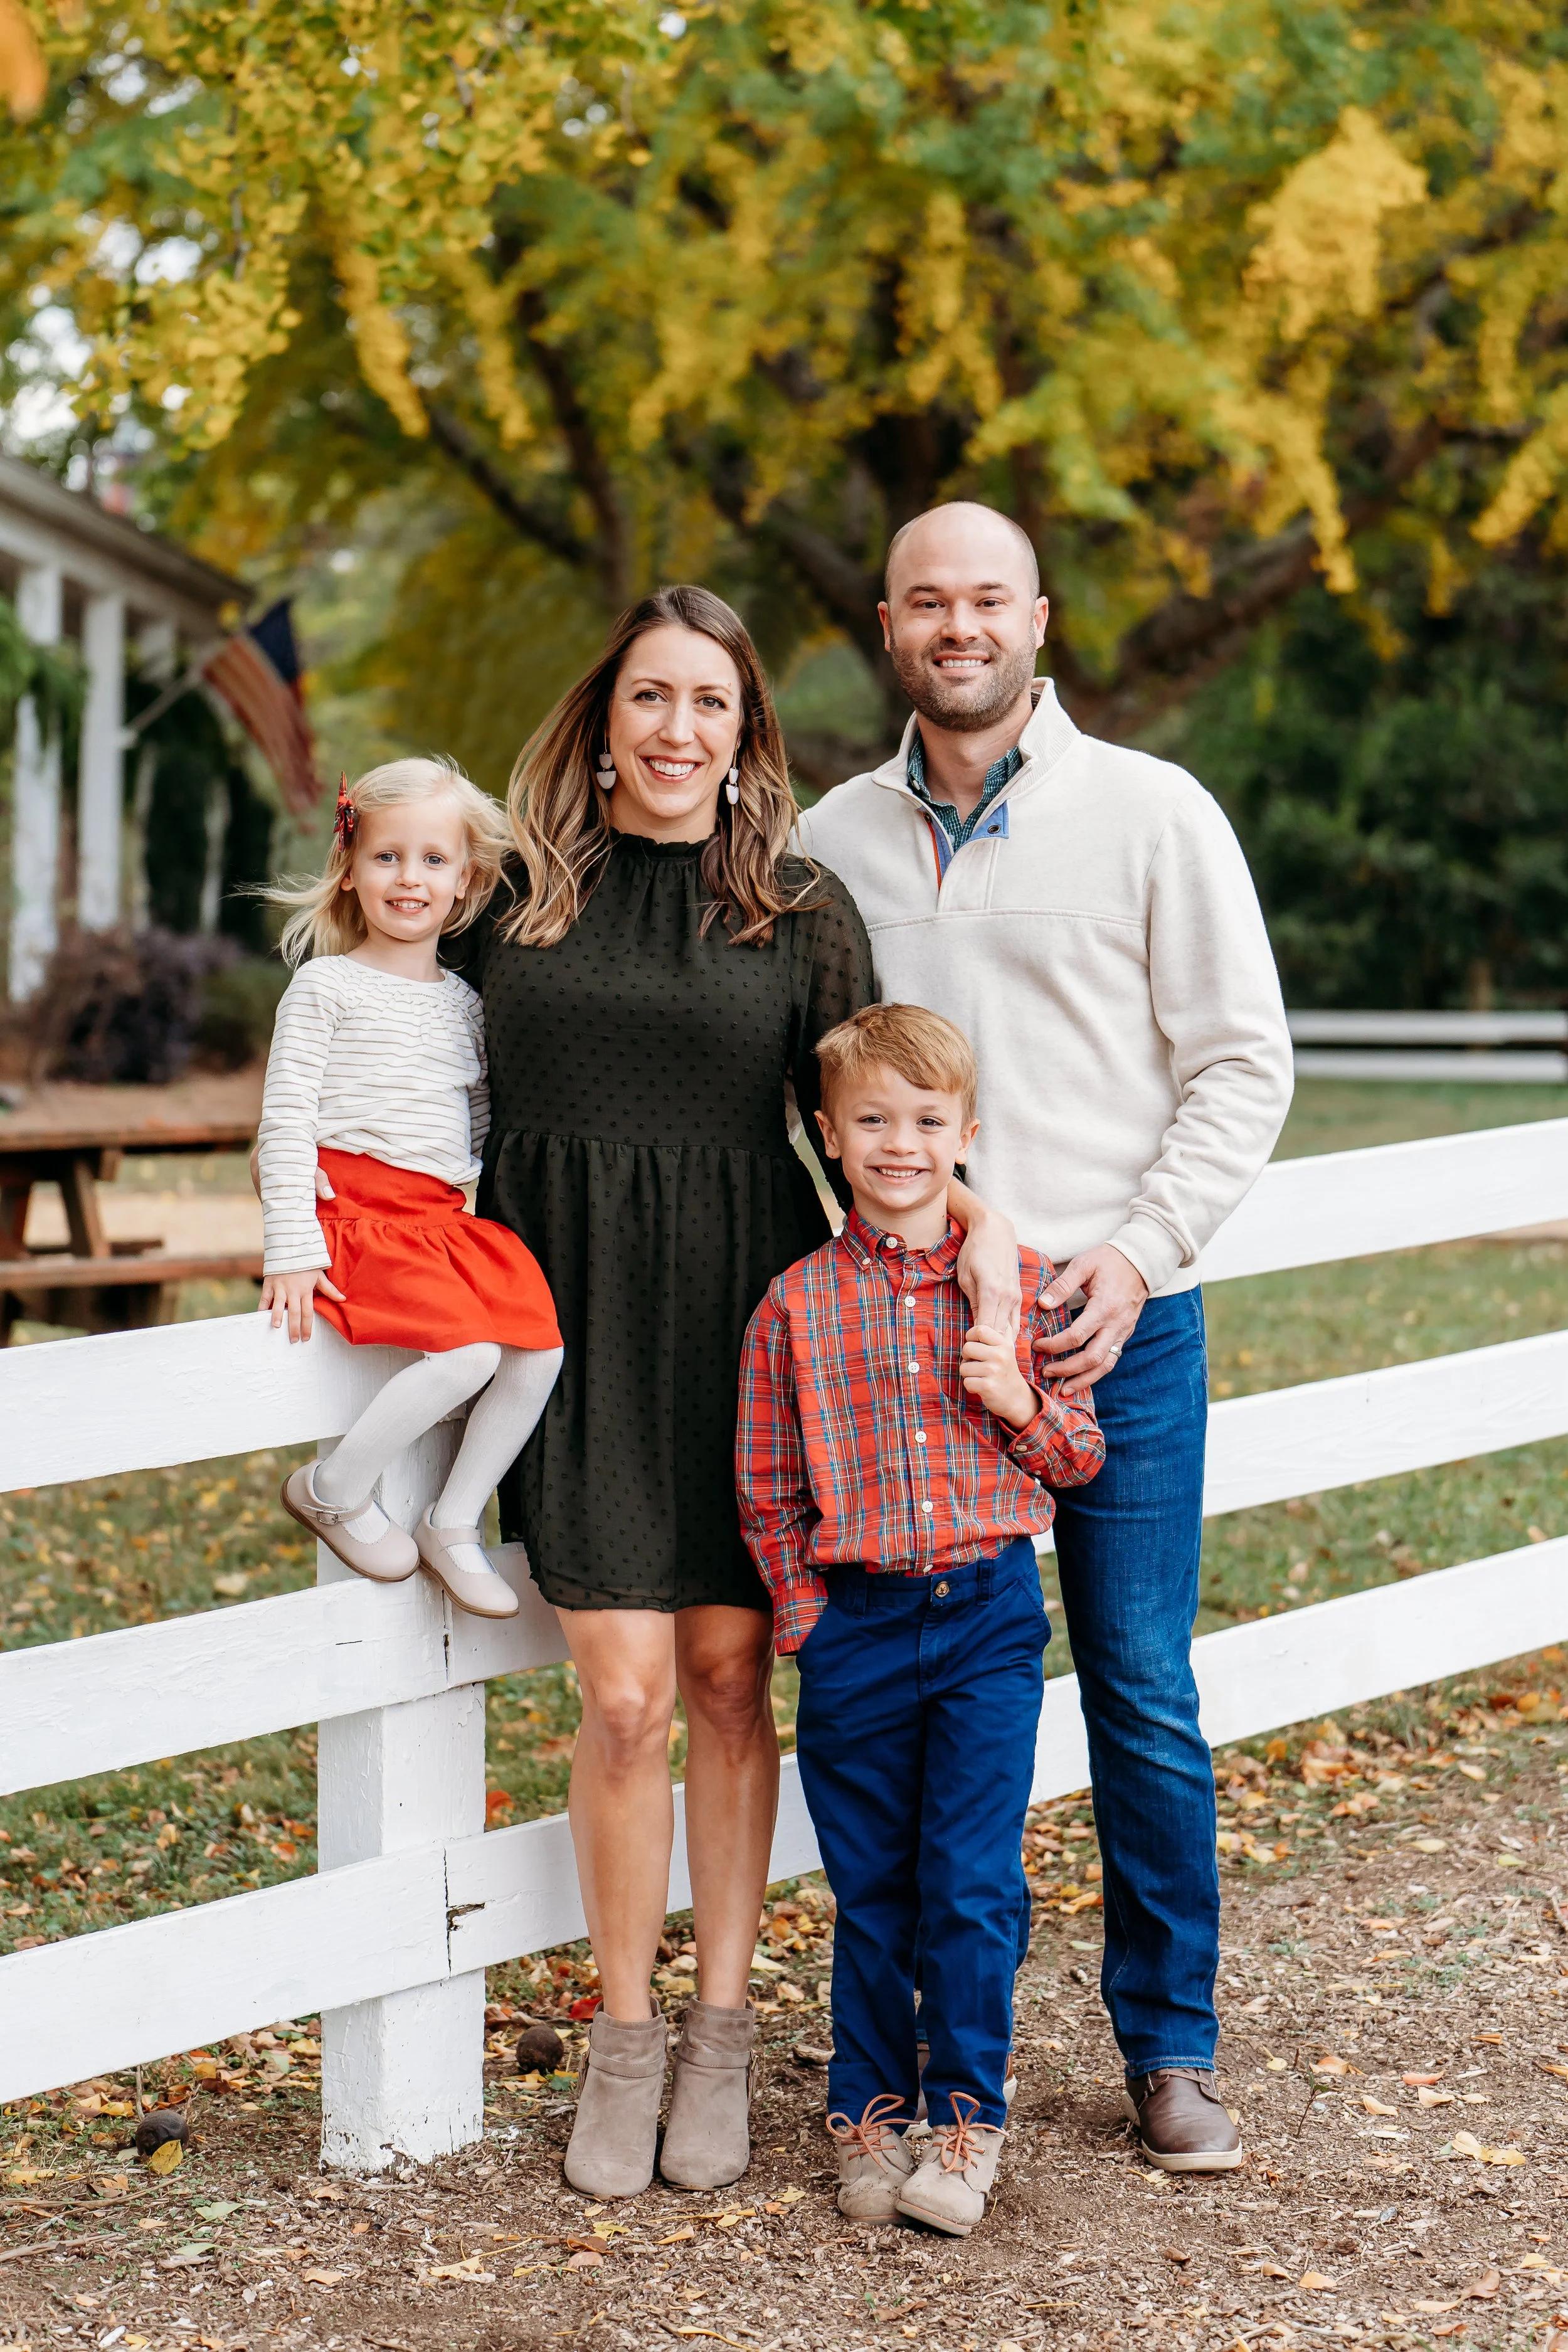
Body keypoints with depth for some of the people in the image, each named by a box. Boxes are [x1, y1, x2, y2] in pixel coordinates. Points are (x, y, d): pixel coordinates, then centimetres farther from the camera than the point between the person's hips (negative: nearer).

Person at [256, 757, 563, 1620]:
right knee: (469, 1353, -25)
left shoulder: (463, 1002, 17)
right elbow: (287, 1122, -6)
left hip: (446, 1221, 6)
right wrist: (292, 1251, -14)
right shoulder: (325, 987, -1)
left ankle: (454, 1526, 1)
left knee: (538, 1346, -15)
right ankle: (332, 1491, -4)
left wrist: (507, 1212, 12)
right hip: (355, 1218, -6)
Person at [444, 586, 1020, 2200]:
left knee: (728, 1676, 5)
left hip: (739, 1317, 0)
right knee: (627, 1694, -6)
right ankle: (623, 2038, 13)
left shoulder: (802, 912, 4)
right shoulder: (515, 892, 6)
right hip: (570, 1318, 0)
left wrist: (975, 1218, -11)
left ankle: (721, 2035, 20)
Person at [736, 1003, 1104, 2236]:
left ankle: (969, 2115, 13)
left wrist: (1023, 1406, -12)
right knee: (870, 1888, 10)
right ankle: (870, 2110, 26)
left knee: (974, 1880, -3)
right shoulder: (798, 1305, 0)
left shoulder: (1017, 1286, 1)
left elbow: (1084, 1452, 7)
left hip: (991, 1617, 0)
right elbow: (767, 1485, 6)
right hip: (855, 1624, 1)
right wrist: (807, 1613, -1)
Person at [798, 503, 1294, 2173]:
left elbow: (1243, 1063, -1)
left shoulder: (1150, 813, 0)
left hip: (1115, 1326, -2)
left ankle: (1170, 2049, 15)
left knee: (1144, 1700, 2)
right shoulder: (832, 841, 9)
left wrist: (1135, 1252, -10)